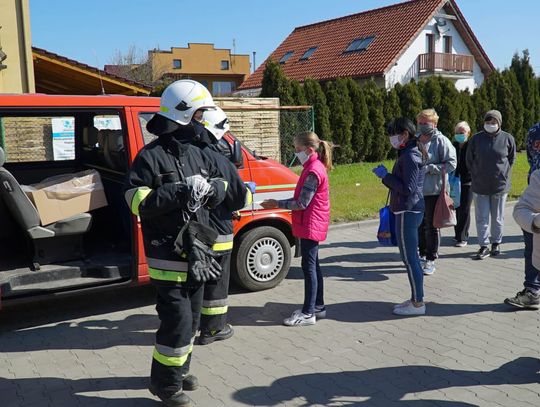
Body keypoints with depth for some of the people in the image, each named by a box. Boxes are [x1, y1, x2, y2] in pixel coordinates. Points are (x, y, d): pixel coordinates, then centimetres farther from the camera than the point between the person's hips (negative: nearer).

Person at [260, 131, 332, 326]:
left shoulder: (313, 171, -19)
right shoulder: (314, 167, 13)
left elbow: (302, 203, -20)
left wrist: (277, 204, -13)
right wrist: (279, 203, 8)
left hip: (310, 224, -10)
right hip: (311, 224, 10)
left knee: (309, 266, -5)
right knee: (313, 265, 16)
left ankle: (308, 313, 1)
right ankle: (318, 307, 26)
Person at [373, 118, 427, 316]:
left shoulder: (409, 156, -17)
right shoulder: (413, 153, 14)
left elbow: (407, 188, -21)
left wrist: (385, 176, -15)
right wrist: (386, 175, 8)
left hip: (408, 213, -10)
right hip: (412, 210, 10)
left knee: (409, 258, -3)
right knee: (411, 257, 16)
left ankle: (418, 303, 7)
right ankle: (416, 299, 25)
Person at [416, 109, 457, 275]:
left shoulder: (441, 141, -8)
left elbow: (451, 164, -14)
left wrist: (428, 168, -19)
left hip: (434, 191, -6)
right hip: (417, 191, 6)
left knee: (432, 226, 3)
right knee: (420, 224, 15)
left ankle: (431, 260, 13)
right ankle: (422, 255, 30)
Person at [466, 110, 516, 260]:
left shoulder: (508, 138, -3)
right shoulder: (476, 139, -2)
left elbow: (511, 159, 10)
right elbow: (469, 160, 7)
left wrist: (504, 174, 5)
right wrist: (476, 176, 5)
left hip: (500, 185, 0)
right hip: (480, 186, 0)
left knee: (497, 218, 12)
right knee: (482, 218, 2)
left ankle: (496, 243, 27)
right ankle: (484, 246, 9)